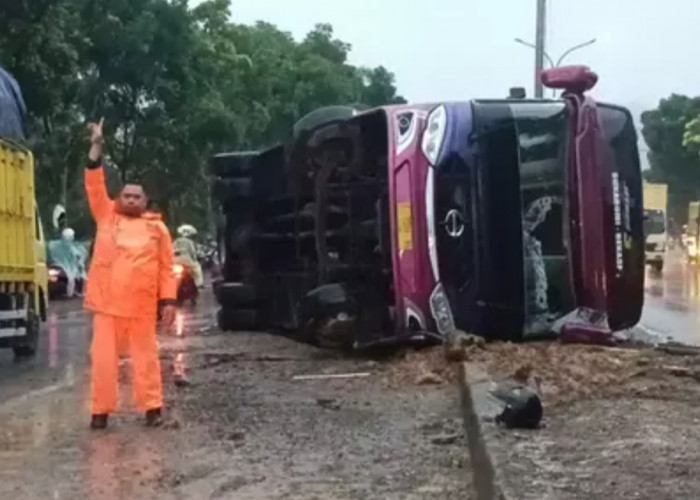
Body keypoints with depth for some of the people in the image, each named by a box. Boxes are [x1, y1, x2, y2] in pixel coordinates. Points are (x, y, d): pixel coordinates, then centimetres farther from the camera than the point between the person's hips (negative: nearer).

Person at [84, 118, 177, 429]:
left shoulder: (156, 227, 7)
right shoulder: (107, 217, 11)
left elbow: (167, 267, 6)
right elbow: (95, 185, 2)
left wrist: (168, 300, -2)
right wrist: (96, 147, -7)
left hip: (142, 304, -1)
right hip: (107, 301, 1)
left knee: (145, 356, 5)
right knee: (103, 357, 3)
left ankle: (152, 407, 11)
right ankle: (101, 410, 9)